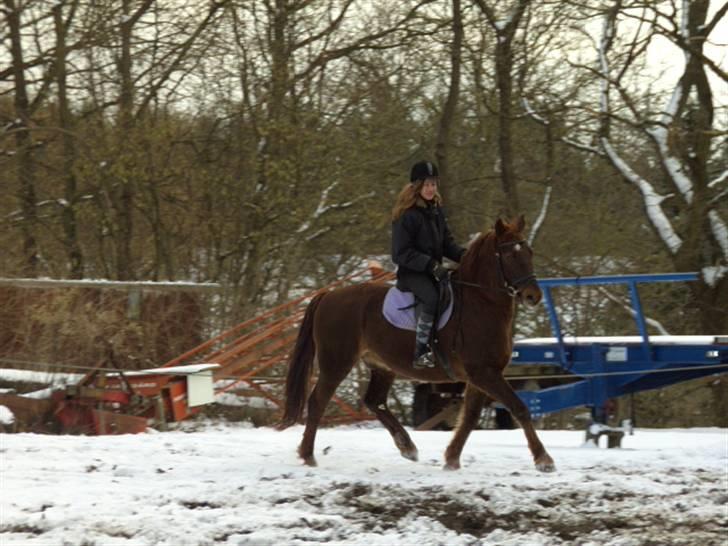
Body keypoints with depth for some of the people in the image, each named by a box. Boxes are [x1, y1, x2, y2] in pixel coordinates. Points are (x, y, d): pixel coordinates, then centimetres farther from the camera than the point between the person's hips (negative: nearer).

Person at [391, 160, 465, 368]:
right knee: (431, 298, -32)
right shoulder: (407, 215, -13)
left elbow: (447, 242, 16)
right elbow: (401, 253, -16)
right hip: (411, 273, -8)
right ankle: (421, 353, -28)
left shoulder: (436, 210, 10)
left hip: (434, 271, 8)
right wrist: (431, 265, -23)